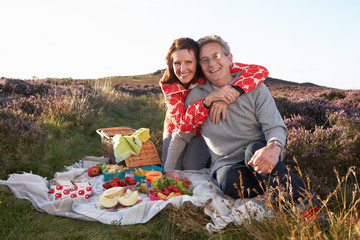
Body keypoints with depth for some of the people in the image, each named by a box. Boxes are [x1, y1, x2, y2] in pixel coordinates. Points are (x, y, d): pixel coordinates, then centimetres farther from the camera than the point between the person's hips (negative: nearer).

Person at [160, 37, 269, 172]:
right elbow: (183, 125, -35)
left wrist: (233, 92, -52)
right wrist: (209, 99, -48)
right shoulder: (168, 85, -24)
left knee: (192, 168, -20)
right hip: (176, 129, 1)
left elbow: (259, 71, -35)